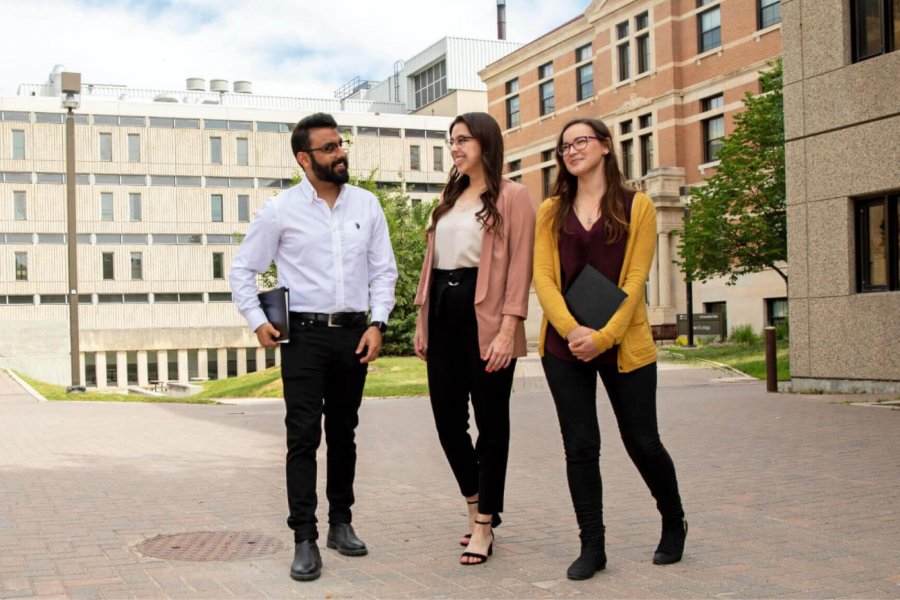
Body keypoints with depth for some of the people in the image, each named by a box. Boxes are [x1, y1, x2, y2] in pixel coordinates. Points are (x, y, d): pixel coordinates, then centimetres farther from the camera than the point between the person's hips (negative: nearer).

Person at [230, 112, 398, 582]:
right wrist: (257, 321, -5)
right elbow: (242, 269, 4)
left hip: (353, 334, 3)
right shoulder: (280, 210, -3)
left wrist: (377, 323, -2)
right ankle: (305, 540, -1)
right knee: (303, 435, -5)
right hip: (303, 335, -3)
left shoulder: (366, 205, 5)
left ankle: (341, 522, 26)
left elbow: (384, 270, 8)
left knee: (343, 432, 12)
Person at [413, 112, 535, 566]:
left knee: (490, 421, 2)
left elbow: (519, 265, -10)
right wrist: (422, 320, 11)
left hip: (484, 315, -6)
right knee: (447, 417, 8)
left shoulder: (511, 196, -2)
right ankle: (477, 503, 30)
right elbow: (432, 259, 17)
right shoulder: (449, 198, 18)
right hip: (443, 311, 7)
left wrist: (508, 329, -18)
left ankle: (484, 525, 12)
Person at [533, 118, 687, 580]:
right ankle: (592, 547, 13)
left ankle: (674, 524, 30)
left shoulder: (636, 206, 3)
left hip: (623, 344, -2)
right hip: (564, 346, 2)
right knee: (580, 446, 2)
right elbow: (543, 278, 1)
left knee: (642, 441, 4)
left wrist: (603, 336, -15)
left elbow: (634, 280, -5)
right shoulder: (552, 211, 9)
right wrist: (572, 330, -14)